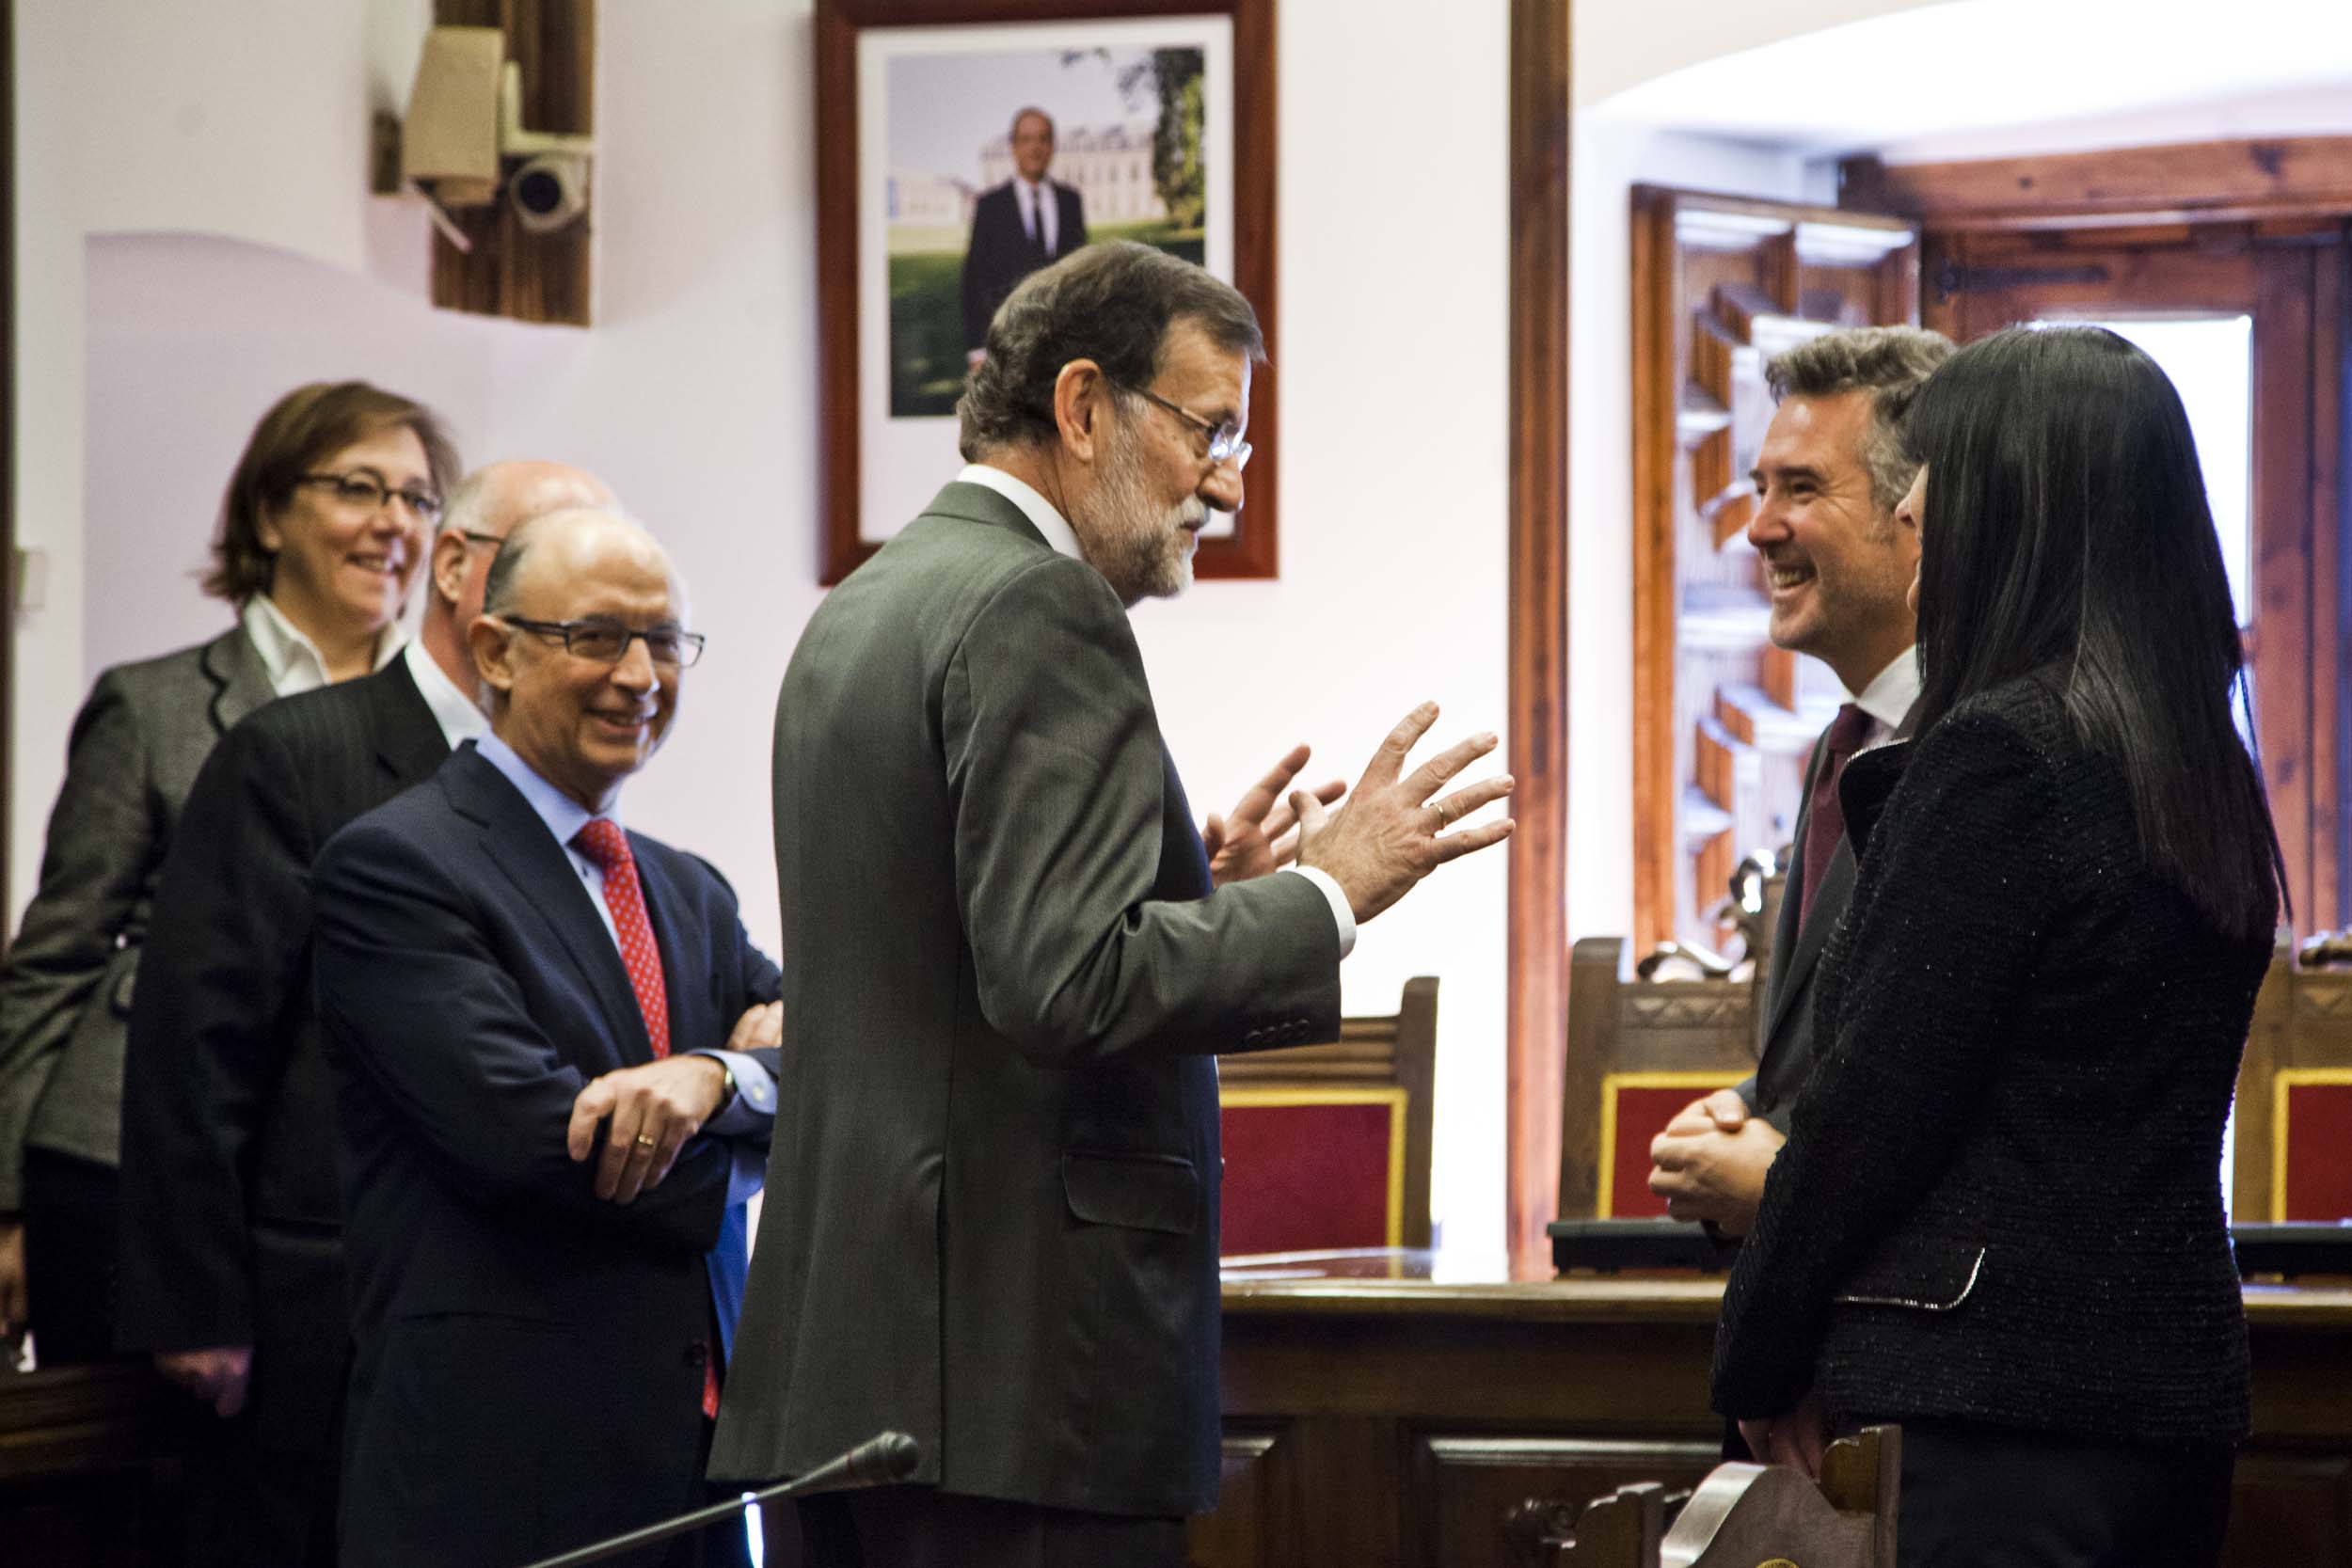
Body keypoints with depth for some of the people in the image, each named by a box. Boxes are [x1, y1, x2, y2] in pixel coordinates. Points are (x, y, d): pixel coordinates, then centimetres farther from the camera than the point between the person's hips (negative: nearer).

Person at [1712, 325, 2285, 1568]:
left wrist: (1760, 1362, -3)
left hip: (1986, 1385, -9)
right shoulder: (2206, 773, 13)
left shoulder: (2000, 753, -13)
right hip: (2172, 1382, 9)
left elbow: (1877, 1099, -13)